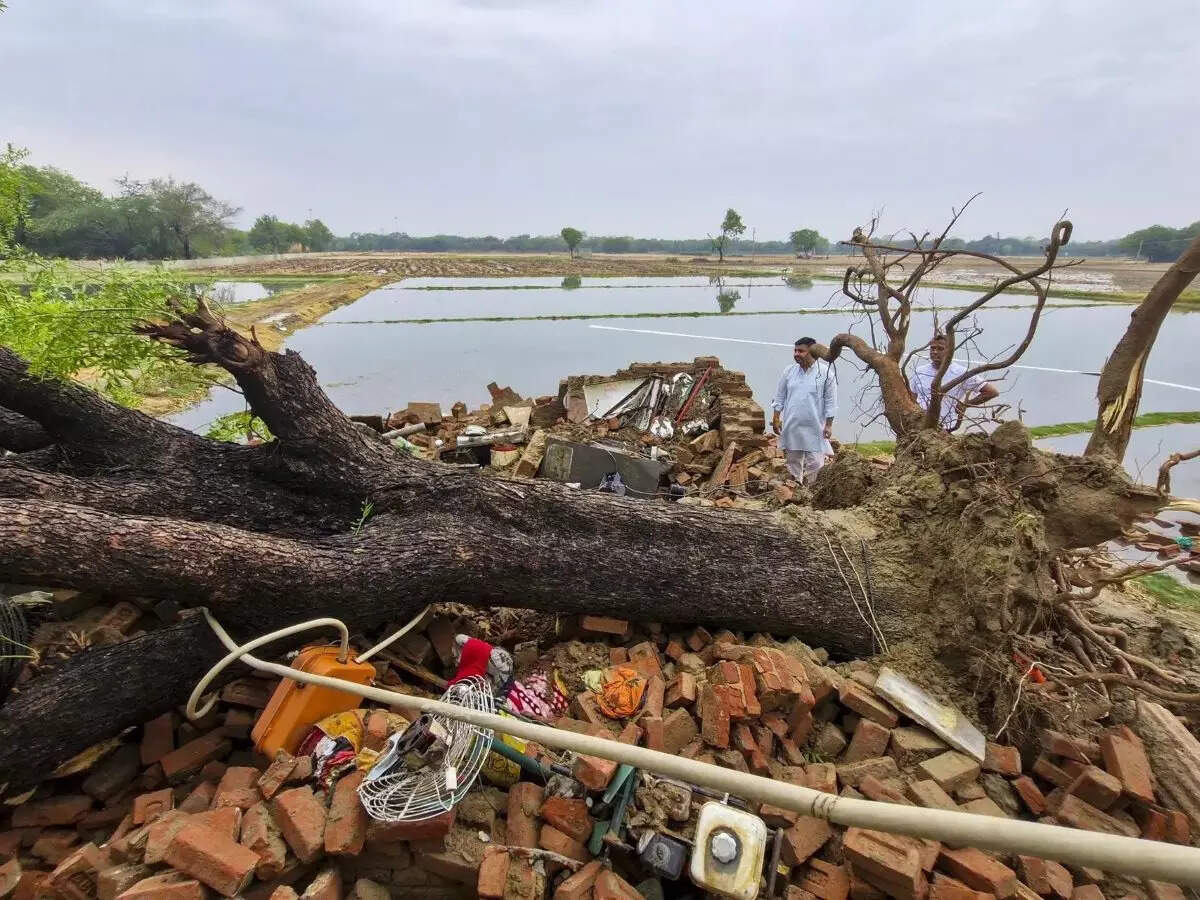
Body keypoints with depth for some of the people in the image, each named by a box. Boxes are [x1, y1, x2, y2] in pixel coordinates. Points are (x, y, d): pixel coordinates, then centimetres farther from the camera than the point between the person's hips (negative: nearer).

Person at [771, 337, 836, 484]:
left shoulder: (825, 373, -6)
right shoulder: (789, 371, 3)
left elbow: (831, 401, -3)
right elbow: (779, 397, 8)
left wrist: (829, 425, -6)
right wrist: (776, 418, 4)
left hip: (815, 427, -3)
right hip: (791, 426, 3)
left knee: (815, 462, -2)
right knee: (793, 459, 12)